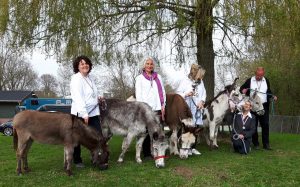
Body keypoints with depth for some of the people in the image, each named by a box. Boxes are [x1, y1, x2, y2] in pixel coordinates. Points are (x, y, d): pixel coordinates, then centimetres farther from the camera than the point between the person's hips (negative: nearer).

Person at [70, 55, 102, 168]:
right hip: (80, 114, -7)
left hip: (93, 113, 7)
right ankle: (77, 161, 20)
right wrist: (84, 114, -26)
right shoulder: (76, 79, -9)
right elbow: (77, 97, -19)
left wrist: (98, 98, 9)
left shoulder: (90, 78, 16)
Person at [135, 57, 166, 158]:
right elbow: (138, 94, 1)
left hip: (157, 108, 3)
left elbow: (162, 92, 16)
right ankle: (146, 152, 4)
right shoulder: (140, 78, 7)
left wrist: (163, 106, 7)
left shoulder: (158, 77, 18)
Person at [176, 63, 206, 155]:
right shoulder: (184, 81, -5)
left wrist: (202, 101, -4)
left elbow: (204, 93, 12)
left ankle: (193, 147, 20)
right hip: (187, 109, -5)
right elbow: (178, 93, -3)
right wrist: (186, 94, -20)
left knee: (196, 127, 7)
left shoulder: (200, 82, 10)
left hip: (198, 108, 5)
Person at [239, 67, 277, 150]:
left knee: (265, 125, 1)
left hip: (264, 106, 2)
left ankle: (266, 144, 8)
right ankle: (256, 144, 12)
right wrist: (242, 91, -15)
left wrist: (273, 96, -3)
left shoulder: (266, 81, 7)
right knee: (254, 125, 4)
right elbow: (241, 88, 8)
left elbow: (268, 92, 16)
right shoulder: (249, 80, 0)